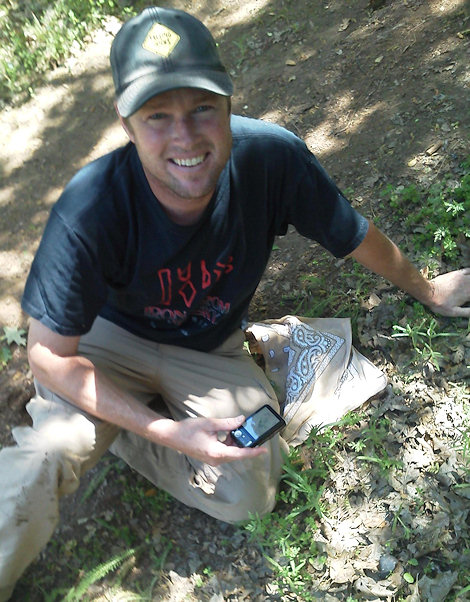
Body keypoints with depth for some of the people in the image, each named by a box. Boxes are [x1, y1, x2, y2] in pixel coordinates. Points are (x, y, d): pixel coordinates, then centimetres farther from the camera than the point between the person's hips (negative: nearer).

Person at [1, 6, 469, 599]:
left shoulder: (271, 156, -26)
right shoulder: (89, 210, -32)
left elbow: (357, 236, -7)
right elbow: (49, 354, -23)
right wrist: (167, 431, -29)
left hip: (210, 350, 3)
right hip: (110, 339, -2)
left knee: (247, 495, -15)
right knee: (48, 456, -30)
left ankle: (107, 430, 6)